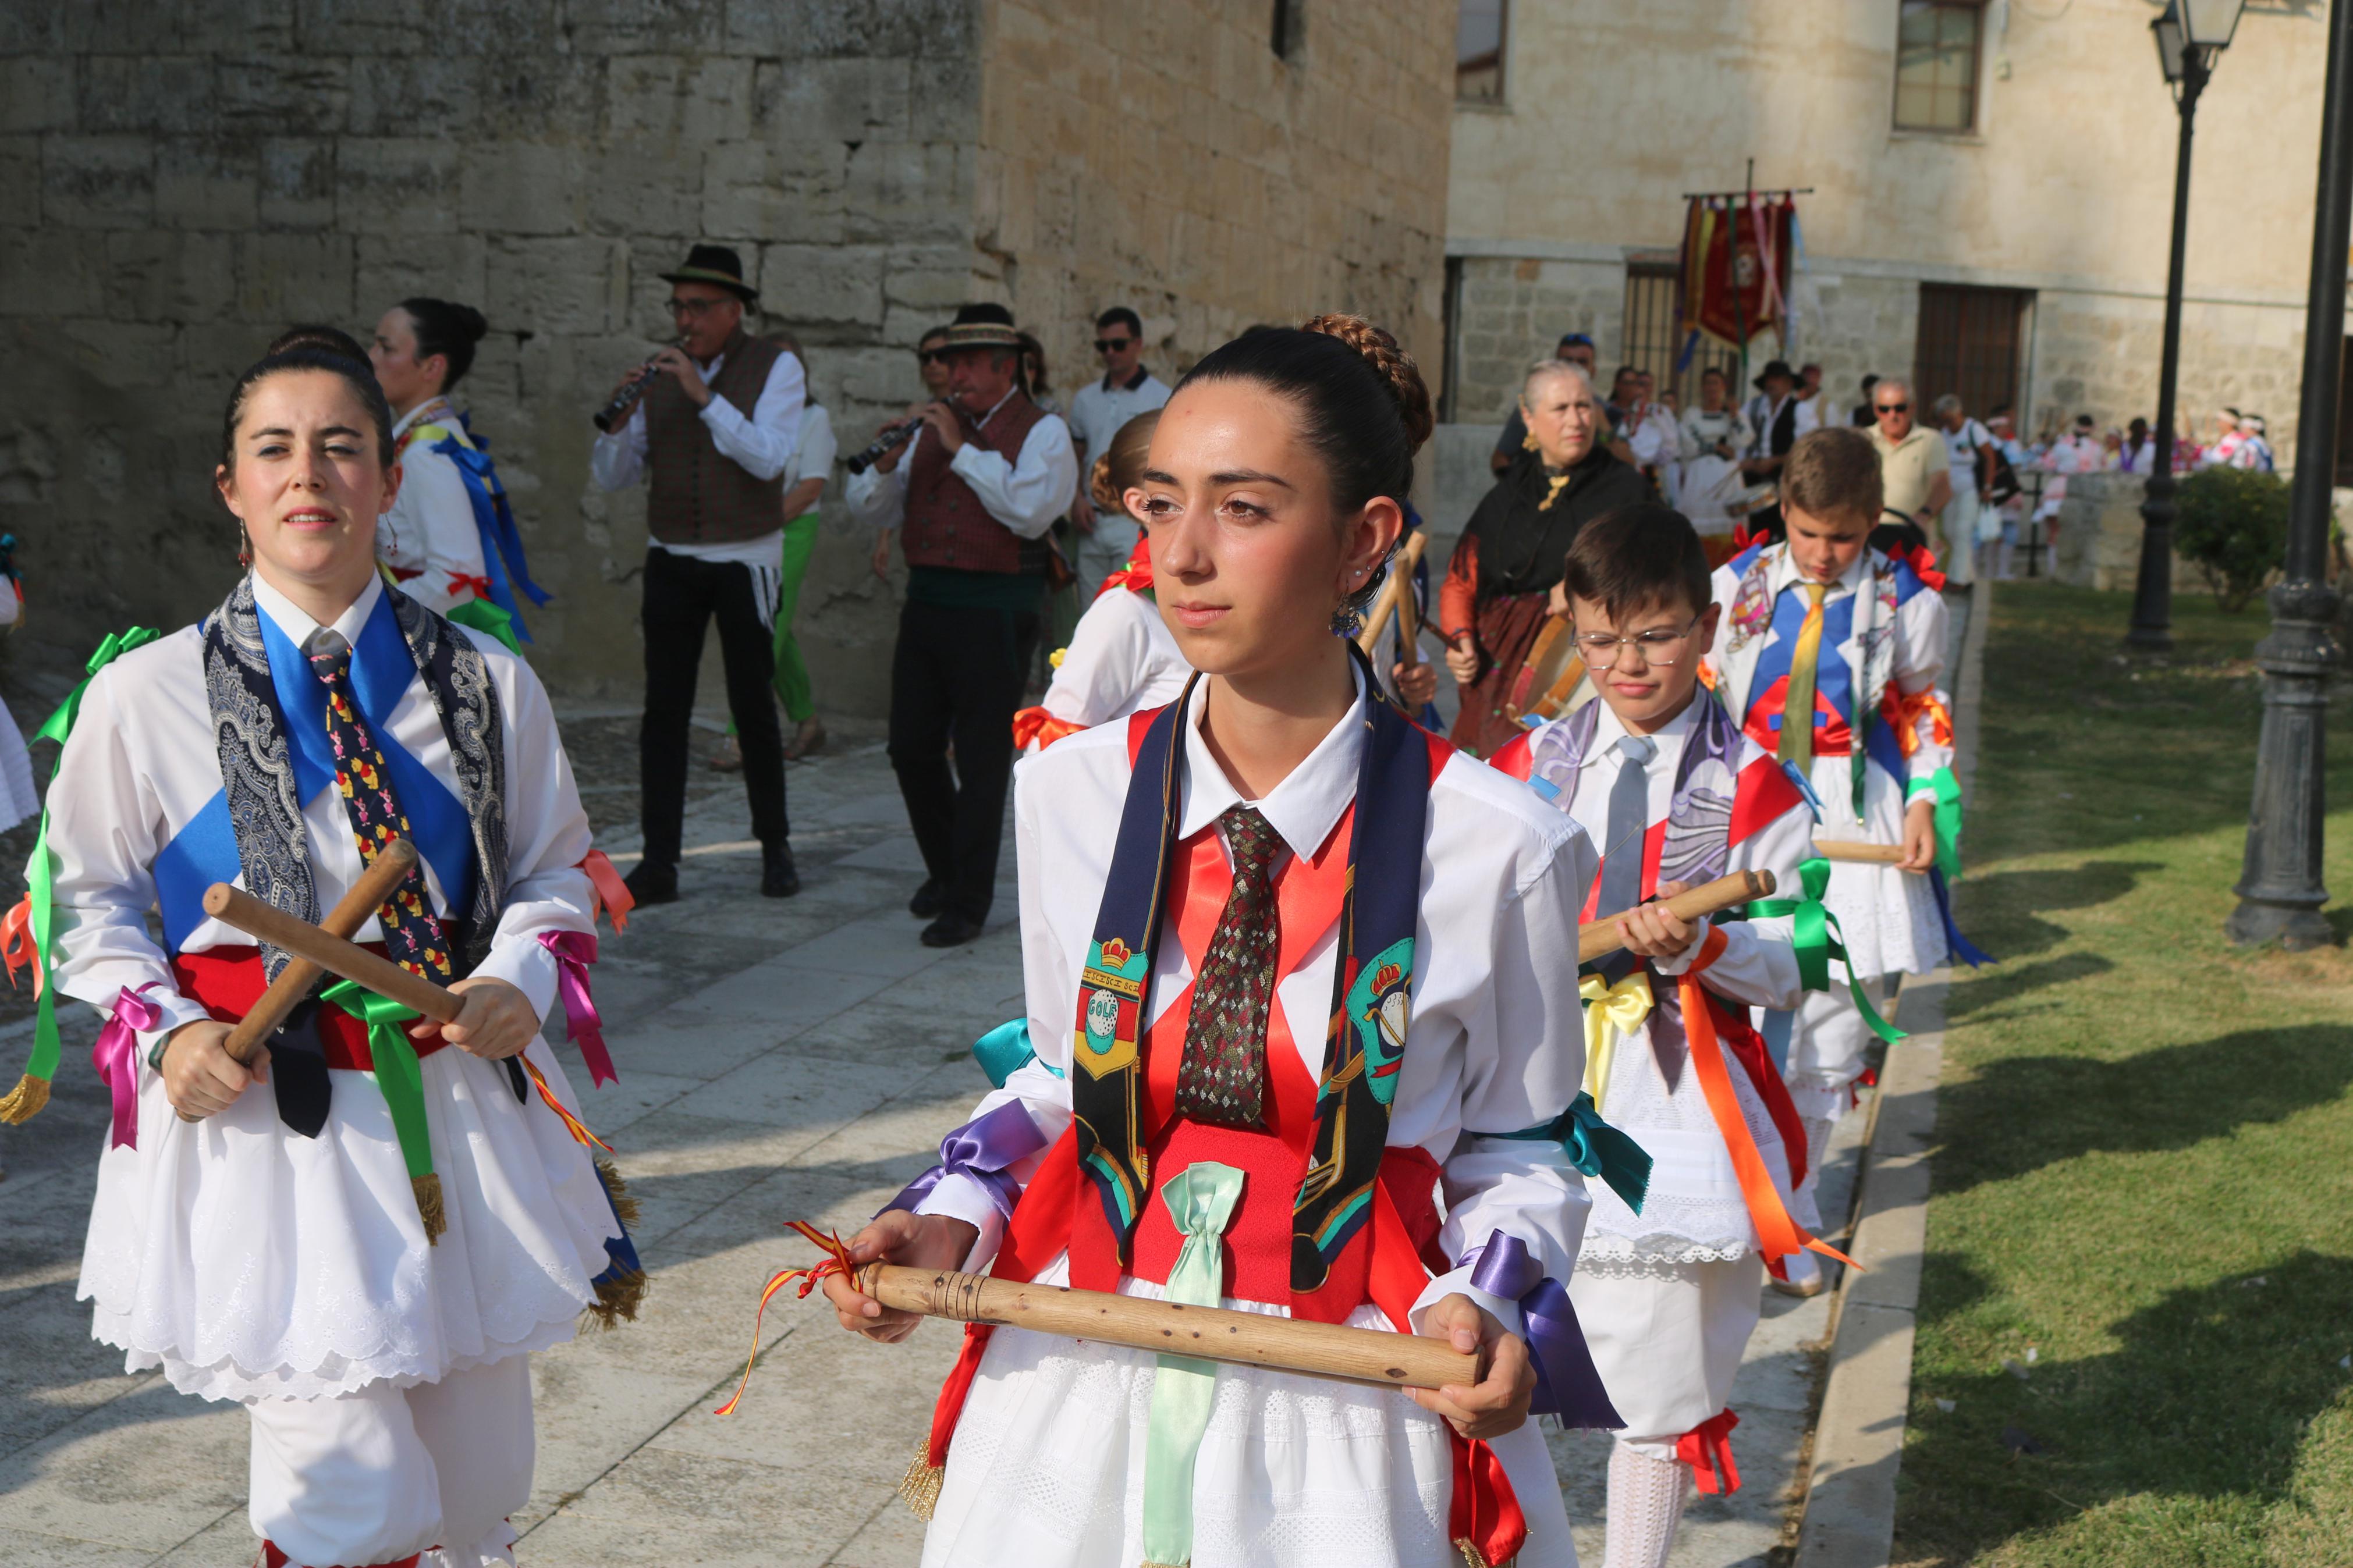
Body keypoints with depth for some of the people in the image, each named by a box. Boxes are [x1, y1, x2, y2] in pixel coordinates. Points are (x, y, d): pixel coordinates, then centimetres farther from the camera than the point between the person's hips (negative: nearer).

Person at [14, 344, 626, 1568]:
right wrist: (163, 1030, -9)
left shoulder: (486, 686, 3)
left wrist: (520, 981, -8)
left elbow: (554, 867, 12)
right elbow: (86, 891, 7)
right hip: (258, 1111, -3)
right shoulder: (145, 695, -2)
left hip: (452, 1099, 3)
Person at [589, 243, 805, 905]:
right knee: (664, 711, -2)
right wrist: (619, 419, -14)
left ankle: (775, 847, 20)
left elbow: (769, 458, -18)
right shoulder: (659, 374, 6)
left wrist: (703, 395, -23)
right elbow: (611, 475, 4)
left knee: (753, 708, 4)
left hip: (745, 561, -3)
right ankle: (659, 863, 0)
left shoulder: (776, 368, -2)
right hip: (671, 559, 3)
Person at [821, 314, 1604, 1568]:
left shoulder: (1499, 848, -13)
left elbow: (1515, 1146, 0)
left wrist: (1485, 1305, -17)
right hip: (1077, 1385, 3)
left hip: (1342, 1412, -2)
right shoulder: (1071, 794, -5)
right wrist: (954, 1218, -5)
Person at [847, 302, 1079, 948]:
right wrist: (887, 462, -8)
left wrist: (962, 450, -17)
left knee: (981, 759, -2)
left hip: (994, 613, -6)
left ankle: (969, 901, 7)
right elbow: (869, 510, 13)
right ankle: (944, 870, 31)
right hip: (926, 602, 6)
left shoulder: (1042, 431, -2)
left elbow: (1031, 510, -20)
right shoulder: (933, 427, 16)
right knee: (912, 748, 9)